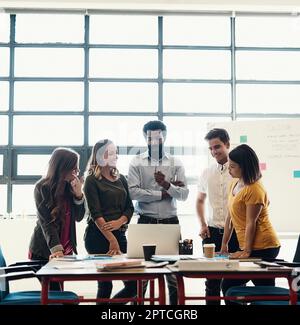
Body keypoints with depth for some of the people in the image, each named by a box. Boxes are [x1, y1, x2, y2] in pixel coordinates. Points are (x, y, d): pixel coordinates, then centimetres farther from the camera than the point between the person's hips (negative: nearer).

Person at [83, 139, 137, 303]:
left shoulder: (121, 179, 16)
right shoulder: (92, 180, -2)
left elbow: (129, 208, 12)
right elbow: (95, 213, -10)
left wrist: (119, 222, -10)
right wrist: (111, 240, -17)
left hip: (119, 233, 6)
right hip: (98, 236, -6)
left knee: (133, 283, -1)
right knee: (105, 284, -4)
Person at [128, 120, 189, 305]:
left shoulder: (175, 164, 5)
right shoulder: (137, 163, 1)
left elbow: (184, 194, -2)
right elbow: (133, 192, -12)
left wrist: (167, 185, -19)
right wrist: (162, 194, -12)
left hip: (170, 222, 1)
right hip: (145, 222, -1)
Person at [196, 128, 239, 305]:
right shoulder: (207, 173, 10)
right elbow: (200, 200, 22)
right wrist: (203, 225, 10)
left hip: (235, 232, -4)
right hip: (212, 231, 4)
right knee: (212, 280, 8)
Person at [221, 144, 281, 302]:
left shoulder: (254, 190, -17)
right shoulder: (235, 184, 12)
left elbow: (251, 223, -17)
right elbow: (230, 217, 14)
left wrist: (247, 251, -14)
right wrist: (224, 244, 13)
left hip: (261, 248, -9)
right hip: (249, 247, 9)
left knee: (228, 285, -5)